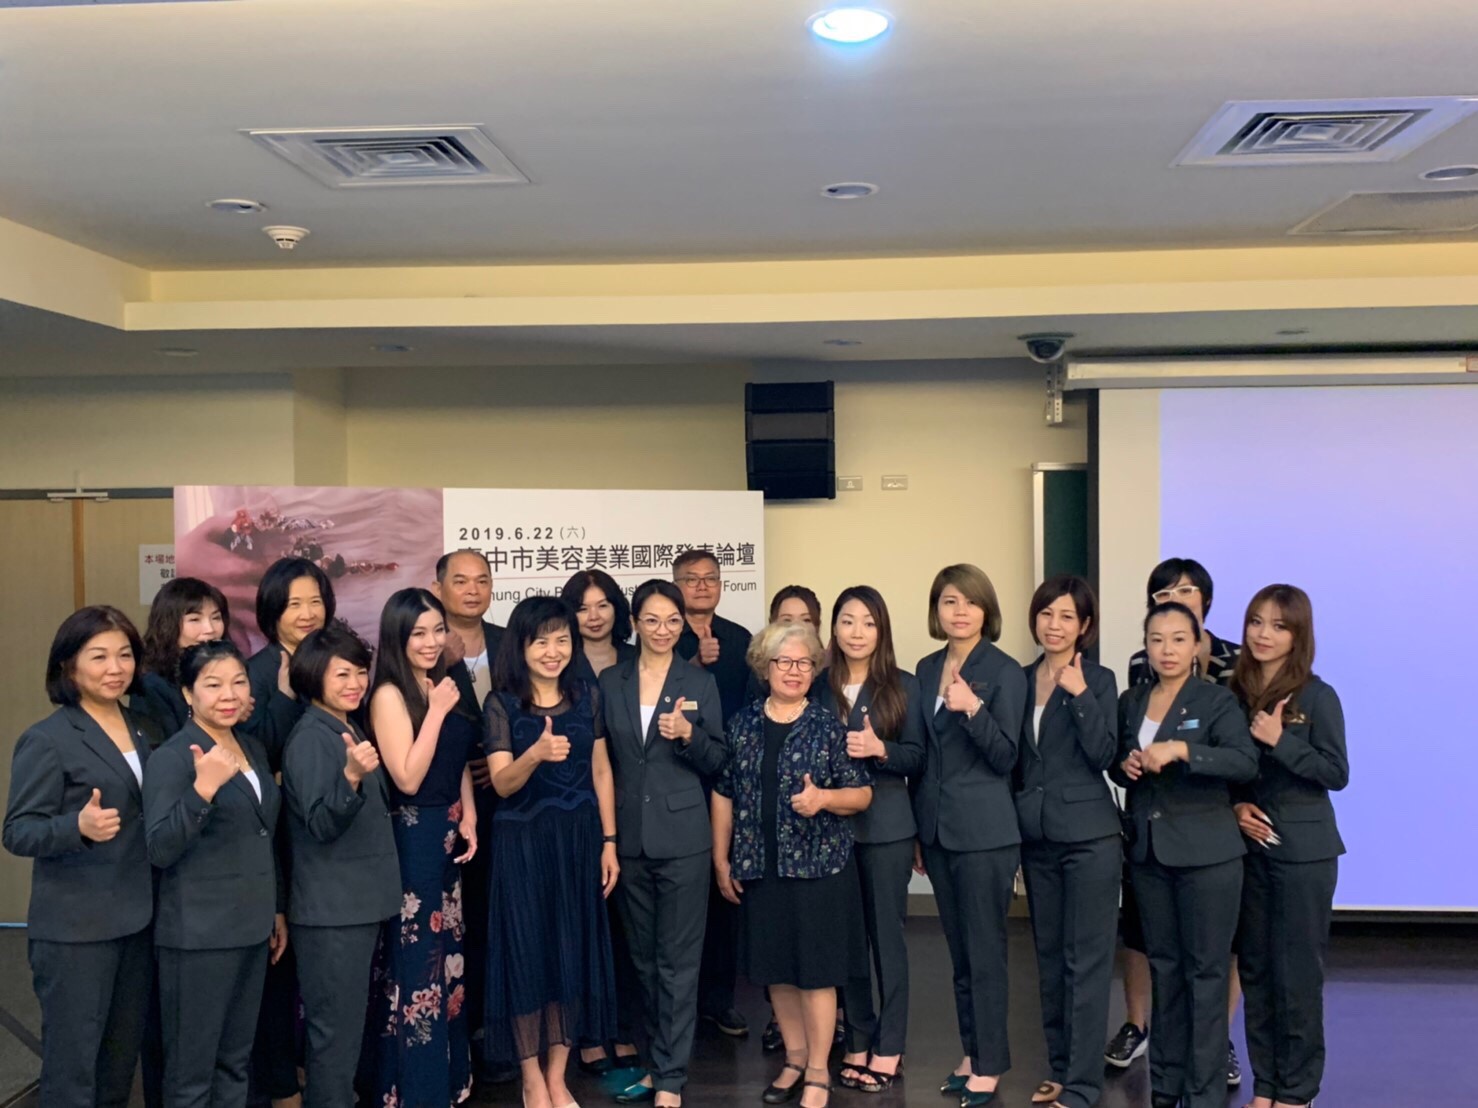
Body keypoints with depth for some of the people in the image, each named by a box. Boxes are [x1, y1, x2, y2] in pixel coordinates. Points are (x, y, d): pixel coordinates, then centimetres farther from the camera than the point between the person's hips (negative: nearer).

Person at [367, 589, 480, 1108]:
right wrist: (435, 711, -21)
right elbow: (408, 778, -21)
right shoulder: (390, 695, -14)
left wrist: (469, 817, 3)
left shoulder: (444, 685, 8)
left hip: (448, 836, 8)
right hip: (411, 839, -8)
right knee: (415, 962, 1)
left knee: (446, 956, 17)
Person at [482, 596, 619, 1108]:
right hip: (522, 842, -3)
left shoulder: (587, 697, 3)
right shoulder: (501, 704, -7)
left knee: (574, 951, 8)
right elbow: (502, 783, -15)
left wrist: (609, 841, 2)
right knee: (526, 953, 3)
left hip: (578, 838, 3)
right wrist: (537, 753, -35)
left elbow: (601, 772, 6)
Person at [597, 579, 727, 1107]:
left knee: (678, 960, 1)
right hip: (629, 837, 3)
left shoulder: (700, 683, 0)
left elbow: (715, 762, 0)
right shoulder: (610, 681, 4)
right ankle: (657, 1062, 26)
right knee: (643, 957, 13)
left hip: (682, 837, -3)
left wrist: (688, 736, -20)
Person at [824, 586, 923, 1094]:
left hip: (886, 827, -2)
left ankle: (889, 1047, 15)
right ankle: (857, 1041, 22)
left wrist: (880, 750, -22)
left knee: (886, 935, 5)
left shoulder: (903, 685, -2)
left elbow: (917, 757, -5)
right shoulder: (819, 685, 4)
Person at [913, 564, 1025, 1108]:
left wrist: (973, 709, -28)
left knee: (985, 950, 1)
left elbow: (1005, 758, -12)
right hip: (937, 828, 6)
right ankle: (972, 1053, 25)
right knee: (958, 949, 14)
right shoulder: (927, 669, 9)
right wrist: (917, 829, 15)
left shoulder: (1005, 672, -9)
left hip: (984, 831, -6)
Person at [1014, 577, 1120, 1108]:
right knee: (1048, 956, 13)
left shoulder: (1099, 680, -5)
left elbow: (1104, 755, -15)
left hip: (1088, 835, -5)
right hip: (1036, 836, 6)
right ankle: (1059, 1065, 25)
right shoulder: (1021, 679, 8)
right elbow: (1014, 758, 12)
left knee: (1086, 959, 0)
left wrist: (1080, 695, -22)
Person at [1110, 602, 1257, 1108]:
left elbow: (1246, 763, -22)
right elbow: (1115, 765, 17)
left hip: (1206, 853, -5)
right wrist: (1125, 766, -5)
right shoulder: (1130, 701, 8)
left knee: (1205, 971, 1)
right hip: (1148, 852, 5)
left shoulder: (1217, 701, -8)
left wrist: (1181, 749, -31)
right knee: (1163, 967, 13)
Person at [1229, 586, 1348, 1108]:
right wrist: (1234, 808, -6)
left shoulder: (1317, 697, -8)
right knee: (1254, 968, 10)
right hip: (1247, 846, 4)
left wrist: (1279, 740, -20)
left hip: (1303, 851, -4)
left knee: (1296, 973, 3)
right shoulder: (1234, 693, 4)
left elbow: (1337, 774, -11)